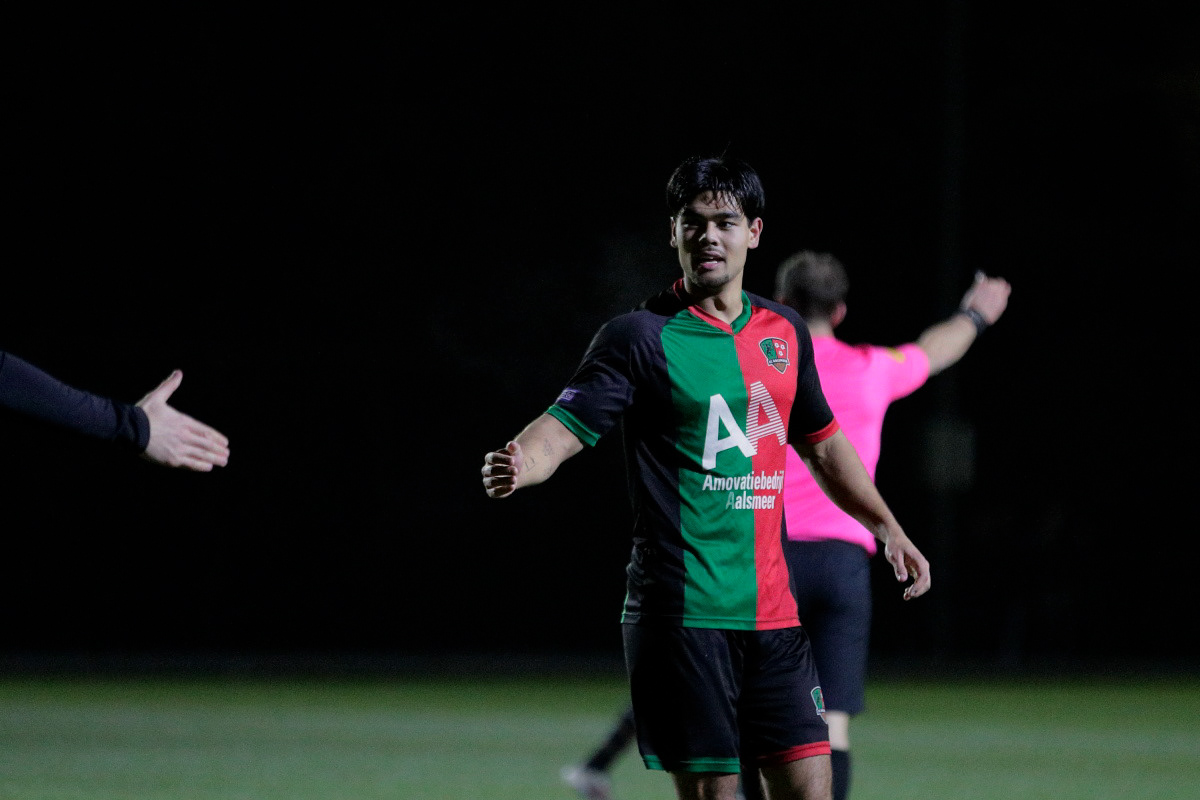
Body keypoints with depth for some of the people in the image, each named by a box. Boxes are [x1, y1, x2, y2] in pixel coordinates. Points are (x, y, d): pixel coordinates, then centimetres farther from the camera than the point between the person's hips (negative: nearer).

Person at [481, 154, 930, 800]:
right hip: (682, 613, -5)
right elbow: (564, 426, -15)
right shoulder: (639, 336, -6)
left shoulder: (785, 333, 13)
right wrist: (520, 465, -36)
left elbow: (823, 443, 27)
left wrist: (888, 529, 28)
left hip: (772, 611, 5)